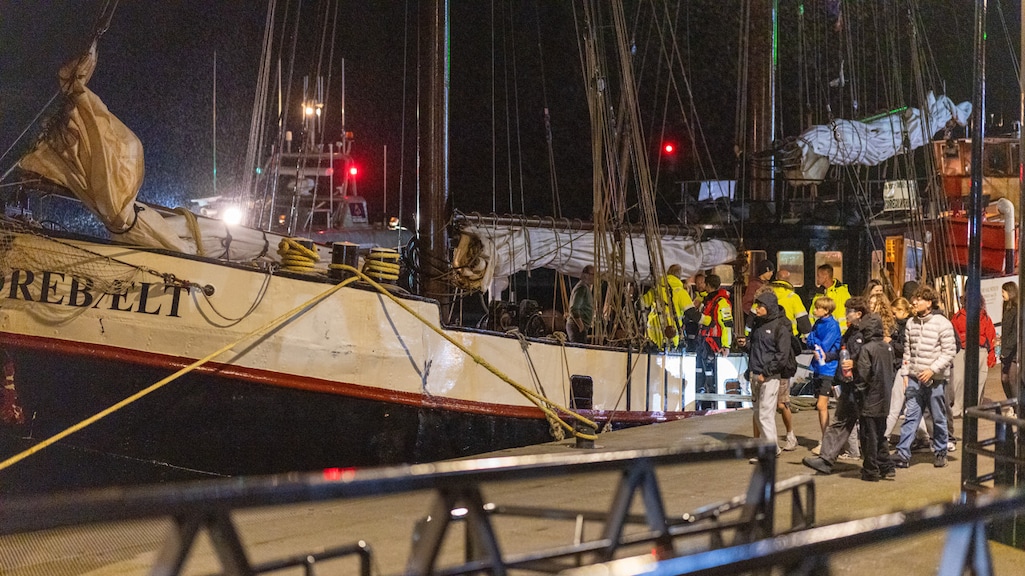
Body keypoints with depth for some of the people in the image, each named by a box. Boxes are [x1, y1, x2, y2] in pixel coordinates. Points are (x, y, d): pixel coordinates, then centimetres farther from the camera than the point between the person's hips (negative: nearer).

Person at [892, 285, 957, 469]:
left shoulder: (942, 324, -9)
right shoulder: (911, 323, 7)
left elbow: (949, 352, -10)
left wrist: (932, 369, -17)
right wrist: (906, 373, 6)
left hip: (935, 380, -4)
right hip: (915, 378, 4)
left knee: (939, 419, 8)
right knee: (910, 416, -2)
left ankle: (940, 452, 22)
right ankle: (903, 454, -4)